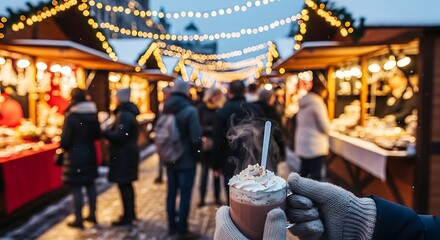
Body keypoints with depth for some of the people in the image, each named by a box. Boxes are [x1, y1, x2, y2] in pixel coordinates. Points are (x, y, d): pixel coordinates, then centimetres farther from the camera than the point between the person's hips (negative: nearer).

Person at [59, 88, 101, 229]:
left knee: (76, 187, 3)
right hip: (90, 153, 6)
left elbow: (65, 139, -16)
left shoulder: (71, 116, -16)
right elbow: (98, 135, 7)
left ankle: (78, 219, 11)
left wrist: (62, 145, 4)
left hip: (75, 155, -6)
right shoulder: (93, 114, 1)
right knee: (90, 184, 16)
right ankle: (92, 214, 26)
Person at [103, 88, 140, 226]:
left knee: (123, 185, -3)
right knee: (127, 184, 18)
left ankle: (127, 217, 5)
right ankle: (131, 213, 29)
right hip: (128, 153, 10)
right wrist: (109, 131, 8)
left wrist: (104, 132, -12)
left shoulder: (124, 115, -19)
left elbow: (119, 136, -24)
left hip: (123, 155, -10)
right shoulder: (129, 113, 13)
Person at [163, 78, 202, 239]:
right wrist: (196, 156, -4)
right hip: (186, 160, -7)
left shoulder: (165, 109, 2)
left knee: (171, 193, 16)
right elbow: (196, 138, -20)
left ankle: (172, 226, 29)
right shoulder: (189, 111, -19)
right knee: (185, 195, 3)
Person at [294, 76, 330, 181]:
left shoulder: (302, 102, 9)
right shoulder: (317, 102, -15)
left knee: (304, 172, 16)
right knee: (315, 175, -2)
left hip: (302, 144, 8)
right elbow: (325, 127, -12)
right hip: (315, 146, -8)